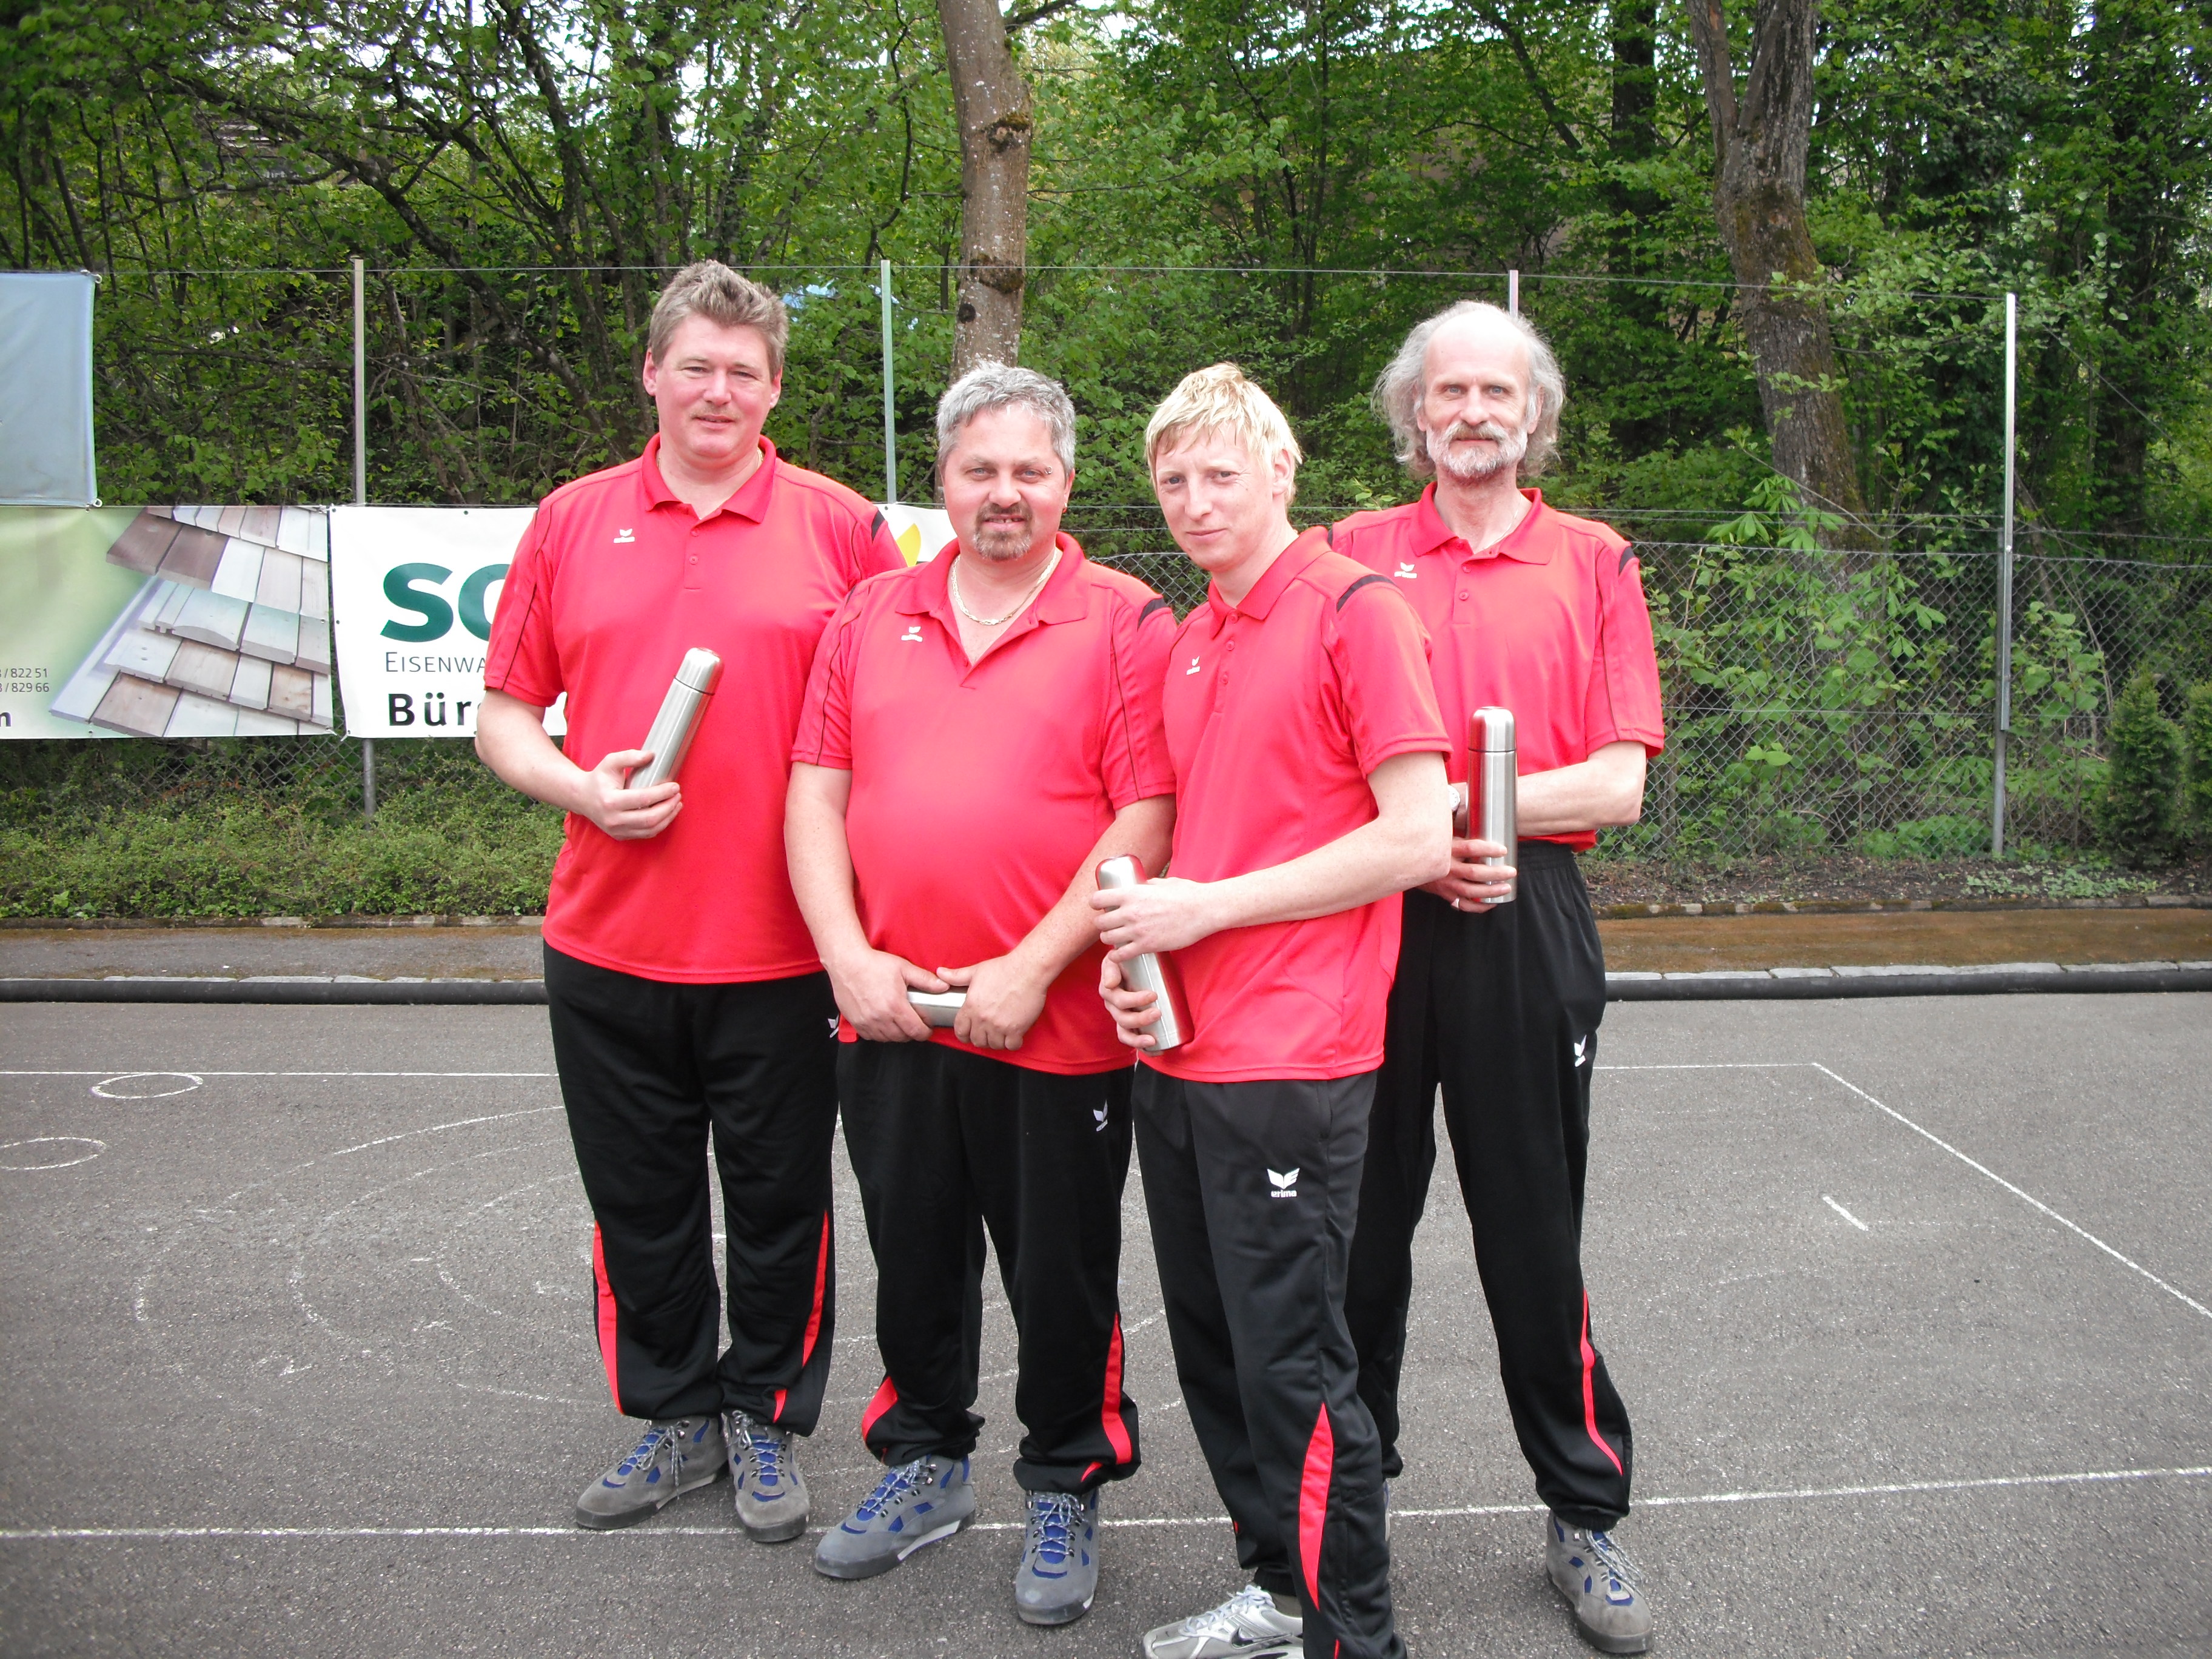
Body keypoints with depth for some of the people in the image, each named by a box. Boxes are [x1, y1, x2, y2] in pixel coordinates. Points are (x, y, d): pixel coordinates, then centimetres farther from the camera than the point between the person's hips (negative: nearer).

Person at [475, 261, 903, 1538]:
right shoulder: (574, 523, 7)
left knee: (779, 1203, 10)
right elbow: (505, 712, 10)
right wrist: (580, 787, -10)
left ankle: (767, 1420, 31)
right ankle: (675, 1417, 34)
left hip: (782, 948, -2)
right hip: (609, 947, 3)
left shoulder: (841, 526, 0)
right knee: (642, 1205, 14)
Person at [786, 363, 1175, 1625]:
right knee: (913, 1257, 18)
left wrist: (1032, 970, -16)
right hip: (889, 1013, 4)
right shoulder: (873, 618, 8)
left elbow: (1148, 820, -12)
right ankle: (926, 1462, 39)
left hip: (1056, 1026, -4)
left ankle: (1067, 1491, 30)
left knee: (1061, 1274, 10)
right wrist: (850, 955, -6)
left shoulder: (1127, 624, -5)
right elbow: (816, 795, 6)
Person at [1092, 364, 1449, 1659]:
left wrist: (1207, 906, -15)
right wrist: (1134, 947, 3)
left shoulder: (1359, 611, -8)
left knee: (1293, 1365, -1)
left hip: (1292, 1062, -8)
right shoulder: (1190, 644, 14)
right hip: (1177, 1051, 8)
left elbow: (1417, 838, -15)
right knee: (1212, 1349, 16)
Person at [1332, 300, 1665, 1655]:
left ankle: (1587, 1513, 22)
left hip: (1526, 930, -1)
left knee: (1534, 1228, 7)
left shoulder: (1594, 563, 6)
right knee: (1361, 1216, 11)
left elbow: (1619, 785, -3)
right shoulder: (1352, 554, 7)